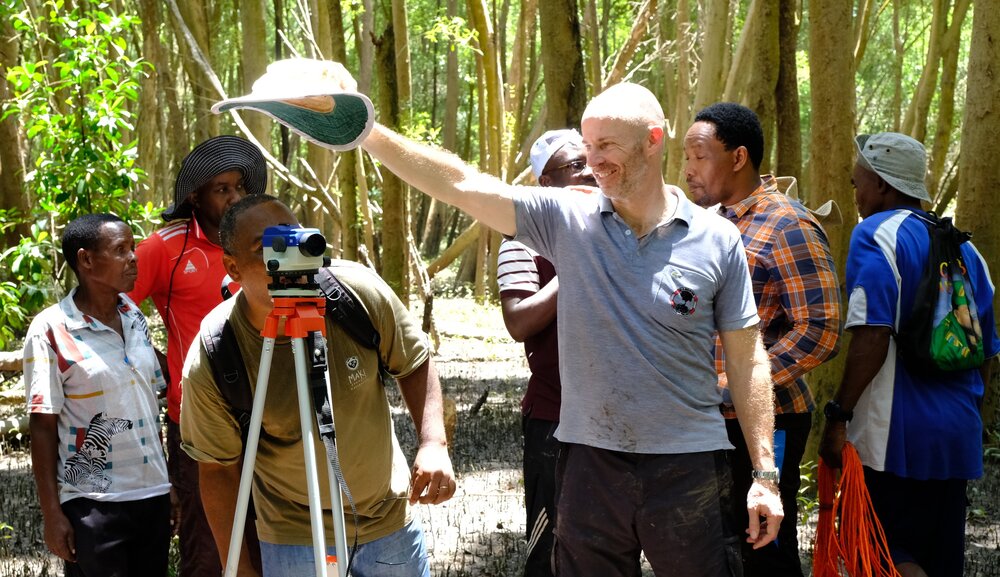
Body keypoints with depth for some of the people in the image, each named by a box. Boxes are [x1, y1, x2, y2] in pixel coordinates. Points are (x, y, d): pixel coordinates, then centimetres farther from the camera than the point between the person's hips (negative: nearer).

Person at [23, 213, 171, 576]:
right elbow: (43, 426, -8)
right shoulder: (51, 331, -9)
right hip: (92, 505, -6)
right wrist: (52, 514, -10)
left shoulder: (134, 317, 9)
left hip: (153, 493, 6)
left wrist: (166, 480, 14)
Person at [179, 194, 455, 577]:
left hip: (390, 516, 3)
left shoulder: (360, 293, -18)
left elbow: (415, 365, -2)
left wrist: (433, 444, -17)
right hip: (294, 541, -2)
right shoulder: (209, 364, -22)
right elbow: (219, 470, -9)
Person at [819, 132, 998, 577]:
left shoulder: (876, 234, -8)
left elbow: (873, 337, -19)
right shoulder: (963, 248, 15)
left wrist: (838, 416, -16)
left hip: (894, 435, -7)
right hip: (959, 436, 7)